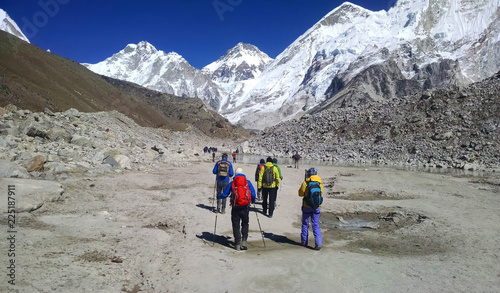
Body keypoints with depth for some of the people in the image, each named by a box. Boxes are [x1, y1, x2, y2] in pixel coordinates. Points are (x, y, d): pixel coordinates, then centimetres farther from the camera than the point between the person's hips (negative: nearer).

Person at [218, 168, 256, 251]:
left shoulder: (232, 183, 4)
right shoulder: (248, 182, 4)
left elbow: (224, 195, 5)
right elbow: (253, 195, 0)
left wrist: (218, 196, 25)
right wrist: (253, 201, 20)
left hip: (235, 208, 0)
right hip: (245, 207, 1)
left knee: (236, 226, 9)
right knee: (245, 224, 17)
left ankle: (237, 244, 9)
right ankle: (244, 241, 5)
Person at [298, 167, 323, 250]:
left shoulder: (306, 183, -11)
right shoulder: (320, 183, -1)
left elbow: (300, 193, -3)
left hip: (306, 207, -2)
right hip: (316, 207, 2)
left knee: (305, 224, 14)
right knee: (316, 225, 7)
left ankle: (304, 242, 21)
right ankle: (319, 243, -6)